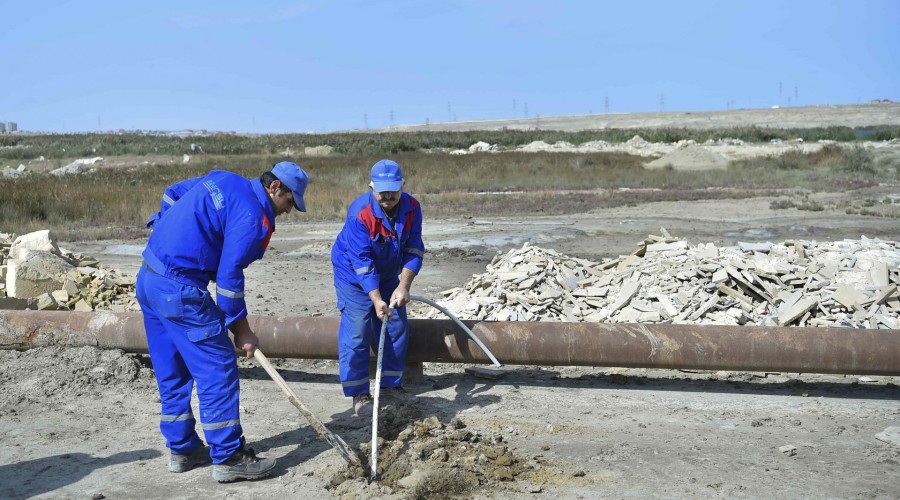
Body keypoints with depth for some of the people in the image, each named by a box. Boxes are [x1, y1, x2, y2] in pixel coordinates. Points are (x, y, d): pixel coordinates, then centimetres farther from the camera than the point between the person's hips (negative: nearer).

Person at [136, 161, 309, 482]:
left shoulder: (222, 179, 13)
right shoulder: (252, 216, -13)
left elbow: (172, 193, 25)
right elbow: (229, 277, -14)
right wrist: (242, 329, -5)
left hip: (147, 278, 10)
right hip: (179, 290, -10)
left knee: (171, 372, 16)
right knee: (218, 370, -2)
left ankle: (182, 449, 26)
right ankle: (228, 458, 3)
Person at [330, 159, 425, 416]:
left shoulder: (412, 208, -17)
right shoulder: (359, 213, -31)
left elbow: (414, 250, -14)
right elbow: (362, 262, -31)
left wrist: (403, 286, -24)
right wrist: (376, 300, -36)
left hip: (389, 275, 5)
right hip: (353, 276, -5)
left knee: (397, 329, 6)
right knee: (356, 334, -9)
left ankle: (392, 385, 20)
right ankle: (359, 393, 0)